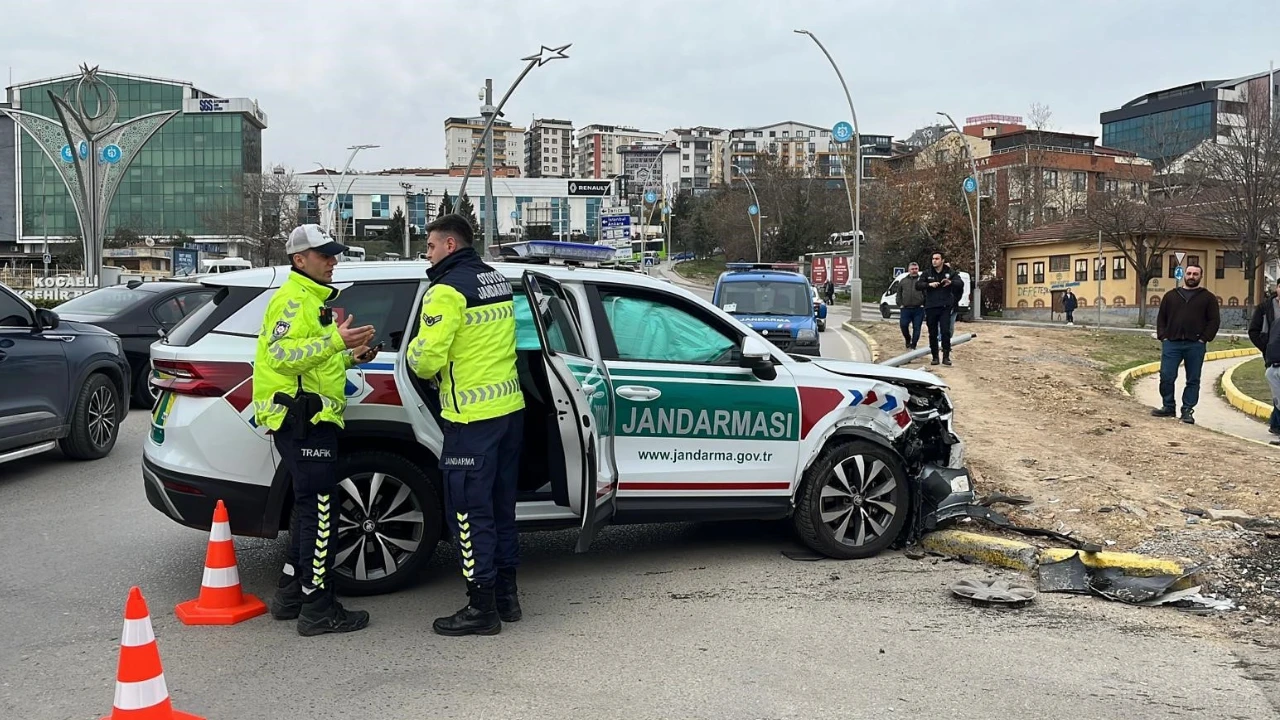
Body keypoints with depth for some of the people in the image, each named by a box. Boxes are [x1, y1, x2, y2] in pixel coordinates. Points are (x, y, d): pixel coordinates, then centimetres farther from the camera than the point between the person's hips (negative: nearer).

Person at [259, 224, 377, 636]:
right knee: (319, 511, -9)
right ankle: (317, 608, -4)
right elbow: (282, 355, -24)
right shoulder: (294, 300, -11)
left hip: (311, 420, 11)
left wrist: (350, 357, 15)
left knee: (309, 508, 17)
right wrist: (335, 341, -32)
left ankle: (290, 594, 27)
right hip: (300, 419, -11)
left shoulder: (313, 300, 23)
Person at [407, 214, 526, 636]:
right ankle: (506, 595, 26)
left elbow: (426, 359, -18)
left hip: (472, 418, -9)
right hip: (510, 408, 9)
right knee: (501, 507, 17)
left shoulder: (448, 290, -13)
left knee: (470, 512, 0)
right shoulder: (499, 281, 14)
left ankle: (482, 608, 6)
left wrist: (413, 352, 3)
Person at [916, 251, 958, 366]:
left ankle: (946, 356, -3)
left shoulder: (949, 272, 4)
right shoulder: (927, 273, 5)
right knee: (933, 334, 6)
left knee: (945, 331, -10)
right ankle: (935, 357, 15)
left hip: (945, 307, -1)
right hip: (931, 308, 1)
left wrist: (951, 282, -28)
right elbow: (918, 285, -3)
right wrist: (929, 284, -22)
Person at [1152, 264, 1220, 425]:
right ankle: (1168, 407, 10)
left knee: (1193, 380, 2)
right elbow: (1161, 318, 13)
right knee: (1166, 377, -3)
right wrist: (1163, 336, 1)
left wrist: (1204, 339, -8)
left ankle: (1187, 410, 8)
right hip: (1171, 343, 1)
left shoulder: (1208, 298, 7)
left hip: (1195, 345, -1)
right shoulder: (1171, 296, 13)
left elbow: (1213, 321, 2)